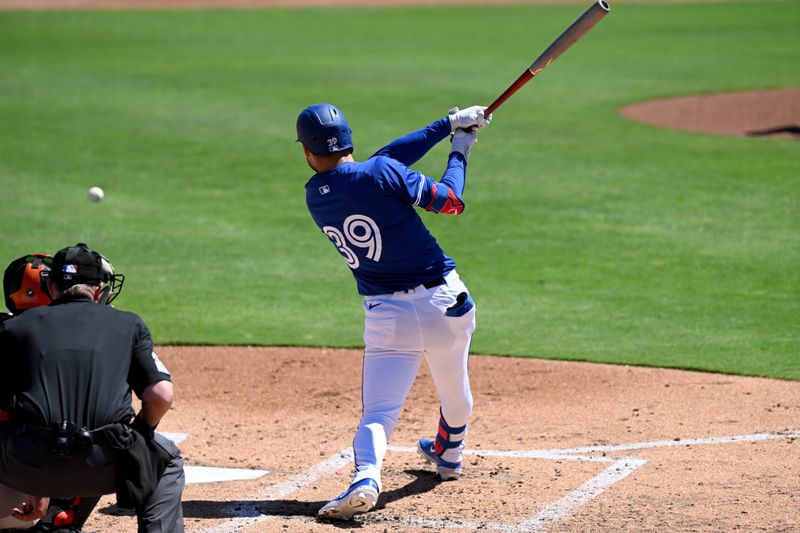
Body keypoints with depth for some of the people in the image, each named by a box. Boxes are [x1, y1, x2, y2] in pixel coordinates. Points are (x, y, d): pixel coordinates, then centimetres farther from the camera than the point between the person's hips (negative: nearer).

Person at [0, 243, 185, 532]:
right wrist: (136, 435, 26)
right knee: (166, 460, 30)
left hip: (32, 466, 0)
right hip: (103, 465, 1)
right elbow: (161, 395, 5)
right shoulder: (129, 324, 16)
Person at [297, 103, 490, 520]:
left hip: (387, 317, 1)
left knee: (378, 411, -3)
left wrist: (449, 124, 13)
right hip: (444, 304, -1)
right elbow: (451, 202, -5)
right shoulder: (382, 174, -12)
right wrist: (459, 151, 11)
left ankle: (365, 475, -30)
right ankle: (448, 455, 50)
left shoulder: (314, 196, 3)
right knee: (454, 391, 26)